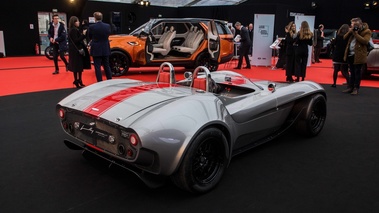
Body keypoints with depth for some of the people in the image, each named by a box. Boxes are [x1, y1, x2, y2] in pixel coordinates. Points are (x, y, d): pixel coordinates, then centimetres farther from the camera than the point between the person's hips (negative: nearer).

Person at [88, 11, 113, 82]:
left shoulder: (91, 27, -12)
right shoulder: (107, 26, -5)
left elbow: (90, 37, 2)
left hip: (96, 50, -3)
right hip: (106, 50, 3)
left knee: (97, 67, 3)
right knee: (107, 66, 14)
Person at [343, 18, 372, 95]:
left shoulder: (366, 31, -7)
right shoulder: (352, 30, 11)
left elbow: (365, 41, -20)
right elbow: (345, 38, 9)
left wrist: (356, 33, -20)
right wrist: (350, 31, -8)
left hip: (358, 55, -6)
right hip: (350, 54, 6)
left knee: (357, 72, 0)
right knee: (352, 72, 13)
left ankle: (356, 88, 6)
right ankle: (350, 87, 19)